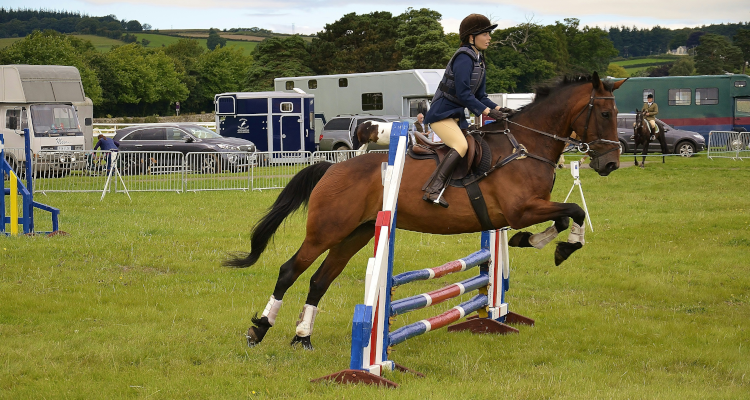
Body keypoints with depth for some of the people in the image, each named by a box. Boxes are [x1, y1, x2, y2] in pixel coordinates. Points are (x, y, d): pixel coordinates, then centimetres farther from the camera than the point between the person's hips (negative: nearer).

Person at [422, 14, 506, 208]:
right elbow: (463, 94, -23)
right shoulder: (464, 58, -17)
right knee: (461, 146, -29)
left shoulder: (479, 60, 13)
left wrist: (498, 109, -1)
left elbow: (480, 96, 15)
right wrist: (488, 112, -20)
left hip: (456, 116, 11)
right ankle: (434, 191, -34)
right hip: (441, 114, -11)